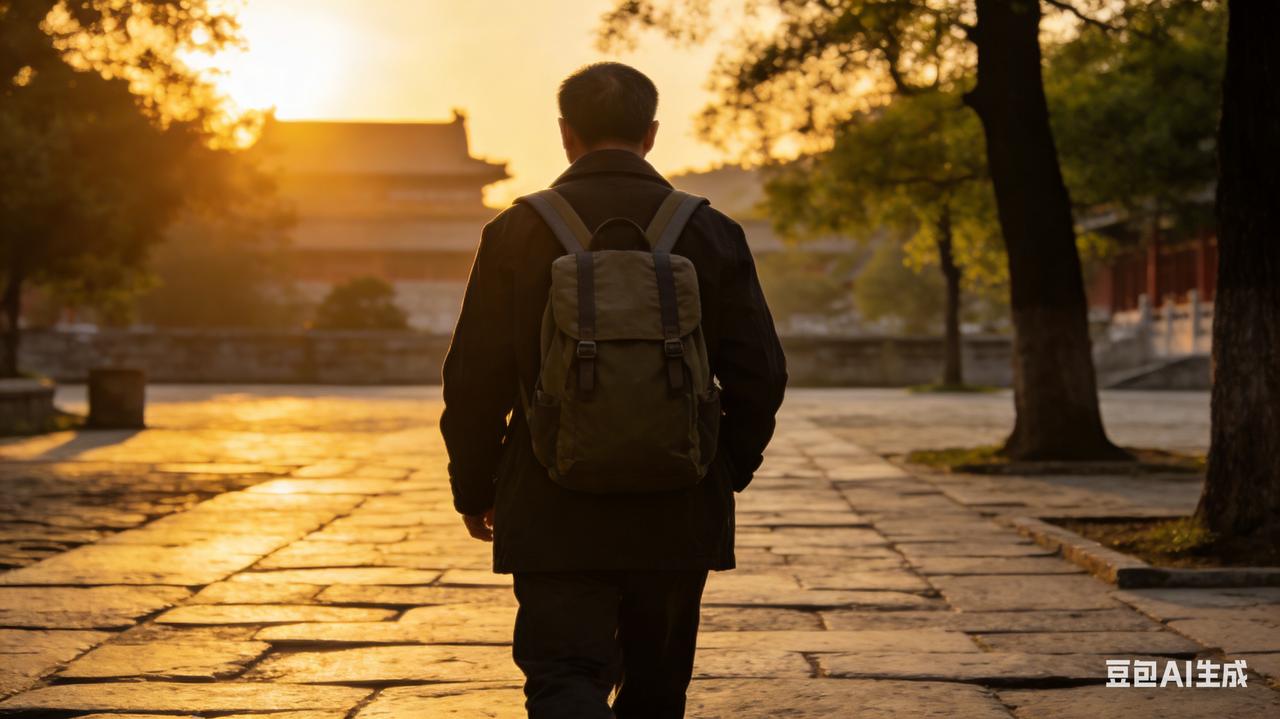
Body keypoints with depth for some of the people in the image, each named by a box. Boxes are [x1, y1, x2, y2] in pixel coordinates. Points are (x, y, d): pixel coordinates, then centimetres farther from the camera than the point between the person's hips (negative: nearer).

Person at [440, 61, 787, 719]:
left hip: (554, 516, -2)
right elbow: (759, 373, -1)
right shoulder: (710, 233, 0)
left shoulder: (517, 230, -4)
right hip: (678, 516, 2)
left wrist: (474, 490, 9)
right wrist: (727, 473, 14)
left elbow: (475, 377, -4)